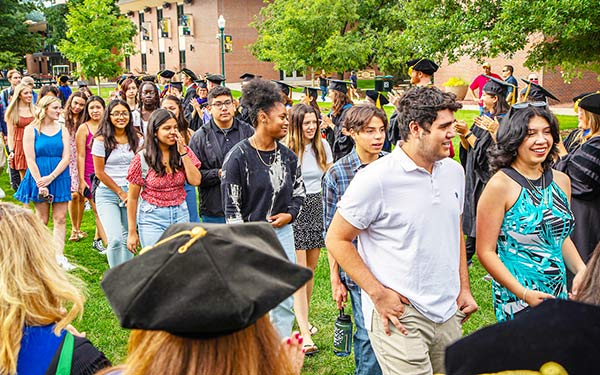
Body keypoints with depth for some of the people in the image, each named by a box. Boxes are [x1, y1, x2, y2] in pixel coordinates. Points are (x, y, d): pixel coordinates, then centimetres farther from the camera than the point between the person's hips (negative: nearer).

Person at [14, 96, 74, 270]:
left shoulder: (63, 130, 6)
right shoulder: (31, 130, -1)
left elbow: (66, 158, -1)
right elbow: (30, 160, -6)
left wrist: (51, 177, -14)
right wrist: (40, 183, -13)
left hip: (59, 177, 2)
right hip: (39, 178, -2)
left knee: (60, 219, -1)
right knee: (42, 220, 6)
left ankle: (59, 256, -1)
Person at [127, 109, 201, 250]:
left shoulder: (184, 152, 2)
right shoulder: (142, 158, -6)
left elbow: (195, 181, -9)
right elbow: (133, 198, -2)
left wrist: (182, 152, -11)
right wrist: (132, 232, -2)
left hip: (181, 215, 3)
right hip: (152, 218, -2)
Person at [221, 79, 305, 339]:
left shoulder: (288, 156, 6)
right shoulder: (239, 156, -10)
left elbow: (299, 193, 17)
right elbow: (231, 206, -9)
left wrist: (289, 215, -4)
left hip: (282, 233, 5)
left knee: (284, 303, 10)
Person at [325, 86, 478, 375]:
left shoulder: (454, 171, 7)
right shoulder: (376, 179, -15)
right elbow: (336, 239, -10)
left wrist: (464, 288, 15)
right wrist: (379, 294, -14)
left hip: (448, 315, 7)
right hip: (399, 314, -6)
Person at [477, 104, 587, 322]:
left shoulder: (561, 181, 7)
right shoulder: (500, 185, -13)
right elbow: (486, 251, -13)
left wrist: (581, 270, 3)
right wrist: (524, 293, -20)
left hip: (559, 294, 6)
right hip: (516, 299, -6)